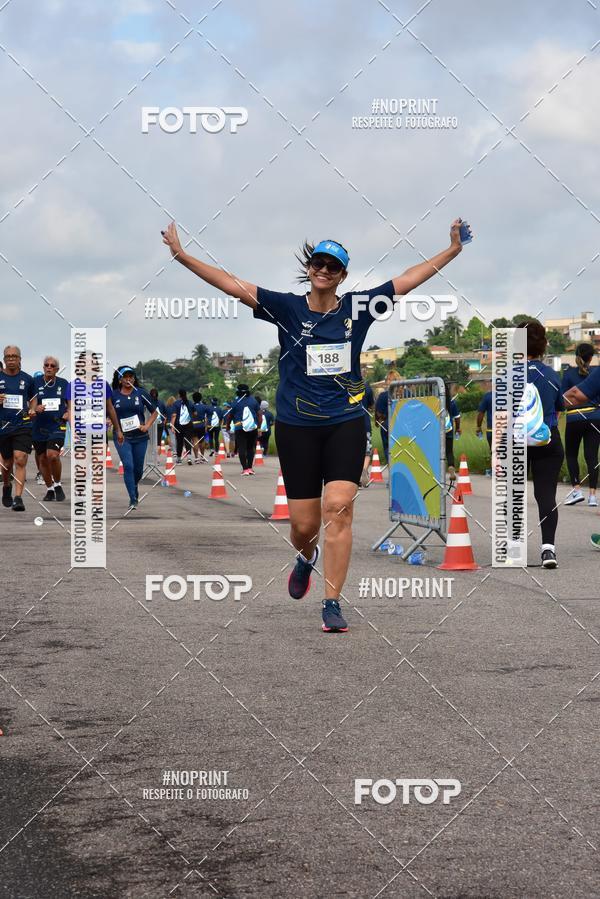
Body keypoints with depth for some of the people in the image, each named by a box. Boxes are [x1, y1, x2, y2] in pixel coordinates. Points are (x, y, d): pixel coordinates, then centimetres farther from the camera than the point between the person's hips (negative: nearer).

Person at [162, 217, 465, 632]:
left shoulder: (357, 308, 3)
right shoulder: (287, 307, -1)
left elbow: (409, 279, 10)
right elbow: (233, 285, -7)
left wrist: (452, 250, 9)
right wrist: (181, 254, -15)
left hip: (346, 423, 1)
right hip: (297, 427, 0)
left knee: (339, 507, -16)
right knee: (304, 524, 3)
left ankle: (332, 604, -10)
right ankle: (307, 559, 41)